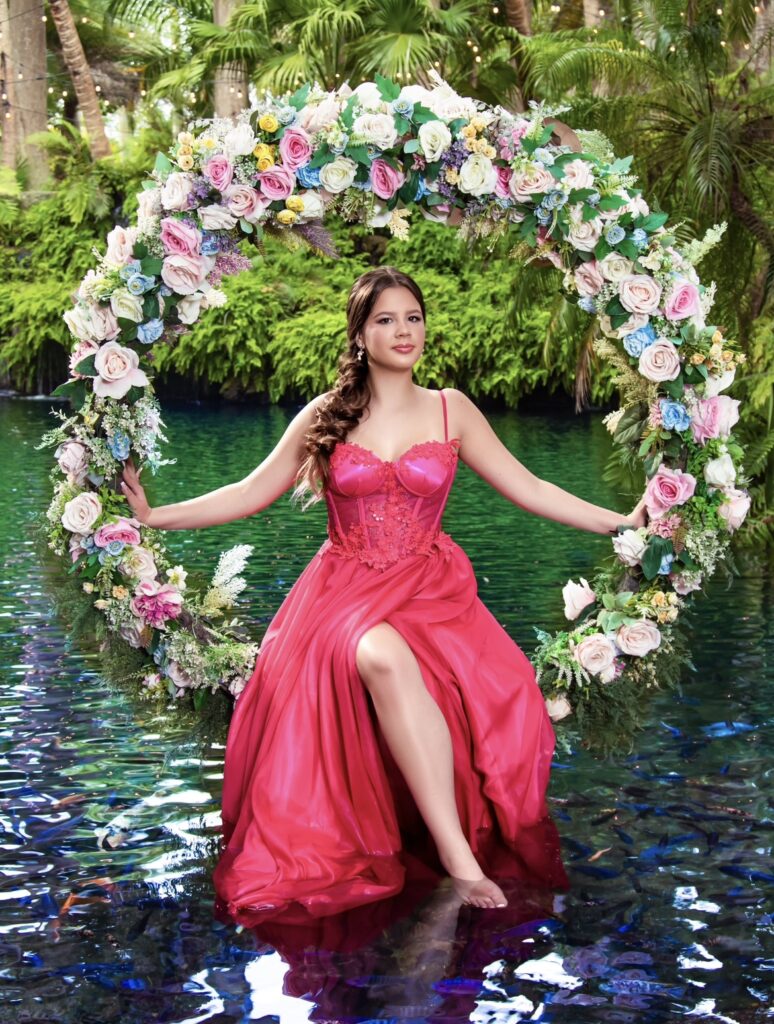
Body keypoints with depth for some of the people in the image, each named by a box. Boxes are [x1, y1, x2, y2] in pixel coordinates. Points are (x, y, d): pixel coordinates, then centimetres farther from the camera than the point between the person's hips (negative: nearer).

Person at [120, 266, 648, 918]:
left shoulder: (451, 410, 9)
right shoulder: (325, 416, 7)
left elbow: (529, 490, 11)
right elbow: (249, 495, 11)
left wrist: (621, 522, 7)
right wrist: (154, 516, 3)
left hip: (431, 588, 2)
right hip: (346, 591, -1)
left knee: (496, 691, -34)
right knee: (386, 659, -38)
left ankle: (463, 837, -15)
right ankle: (456, 857, -38)